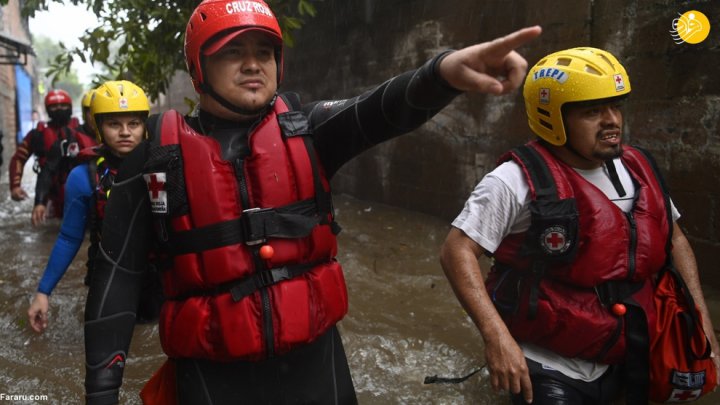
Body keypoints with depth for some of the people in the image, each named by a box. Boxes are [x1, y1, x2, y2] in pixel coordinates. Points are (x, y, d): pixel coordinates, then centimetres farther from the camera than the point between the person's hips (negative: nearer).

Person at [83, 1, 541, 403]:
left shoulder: (305, 129, -2)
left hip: (315, 357, 2)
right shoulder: (160, 154, -4)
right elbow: (119, 272, -1)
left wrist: (444, 72, -44)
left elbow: (376, 112, -23)